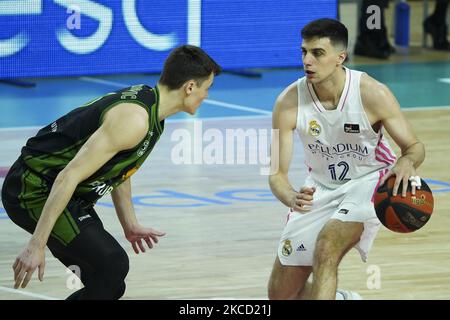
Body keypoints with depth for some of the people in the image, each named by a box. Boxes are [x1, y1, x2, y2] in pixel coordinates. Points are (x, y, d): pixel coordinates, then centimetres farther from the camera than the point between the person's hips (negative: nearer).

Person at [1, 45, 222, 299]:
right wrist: (36, 245, -31)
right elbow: (69, 177, -29)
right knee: (112, 264, -22)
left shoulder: (148, 104, 7)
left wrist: (130, 225, 26)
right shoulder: (134, 120, -25)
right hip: (34, 191, -10)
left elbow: (118, 171, 25)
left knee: (109, 284, 9)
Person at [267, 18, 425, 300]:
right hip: (320, 189, 4)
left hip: (369, 181, -4)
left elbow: (415, 147, -12)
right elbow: (277, 173, -15)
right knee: (281, 295, 7)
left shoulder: (373, 94, -24)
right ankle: (338, 299, 40)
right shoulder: (289, 102, -20)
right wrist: (292, 198, -39)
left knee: (326, 248, -33)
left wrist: (407, 162, -38)